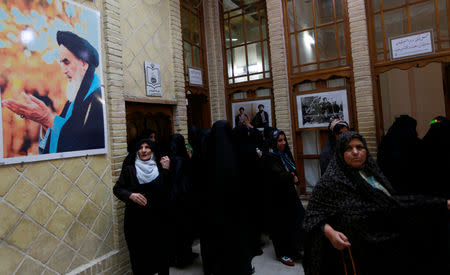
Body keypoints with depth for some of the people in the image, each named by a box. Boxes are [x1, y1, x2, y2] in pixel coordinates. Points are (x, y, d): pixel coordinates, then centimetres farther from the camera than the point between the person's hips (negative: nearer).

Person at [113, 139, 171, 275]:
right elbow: (117, 188, 4)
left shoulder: (159, 168, 4)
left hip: (157, 218, 1)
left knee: (160, 252, 2)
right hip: (136, 219, 0)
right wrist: (130, 195, -14)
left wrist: (165, 171, -12)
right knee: (138, 253, 5)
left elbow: (166, 192, -3)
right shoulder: (129, 169, 2)